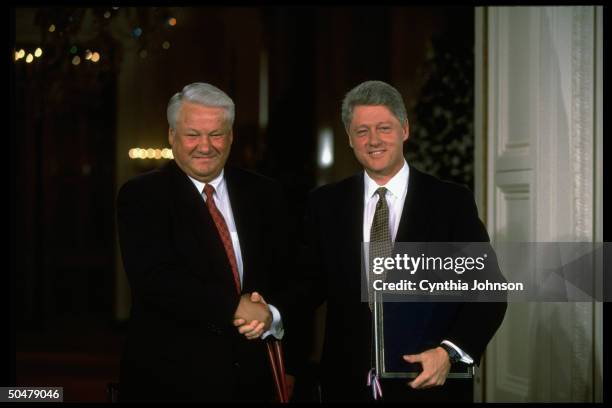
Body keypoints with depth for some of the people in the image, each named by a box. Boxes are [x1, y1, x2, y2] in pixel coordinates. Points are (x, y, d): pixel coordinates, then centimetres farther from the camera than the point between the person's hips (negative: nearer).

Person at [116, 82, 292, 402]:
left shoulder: (263, 194, 8)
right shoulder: (141, 196, -5)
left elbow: (288, 274, 7)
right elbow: (154, 279, -17)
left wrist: (270, 315, -14)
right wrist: (235, 308, -20)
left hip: (252, 376, 4)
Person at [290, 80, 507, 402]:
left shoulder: (452, 202, -3)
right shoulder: (324, 204, 5)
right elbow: (311, 287, 6)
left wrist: (450, 352, -17)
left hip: (430, 383, -2)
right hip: (348, 385, 2)